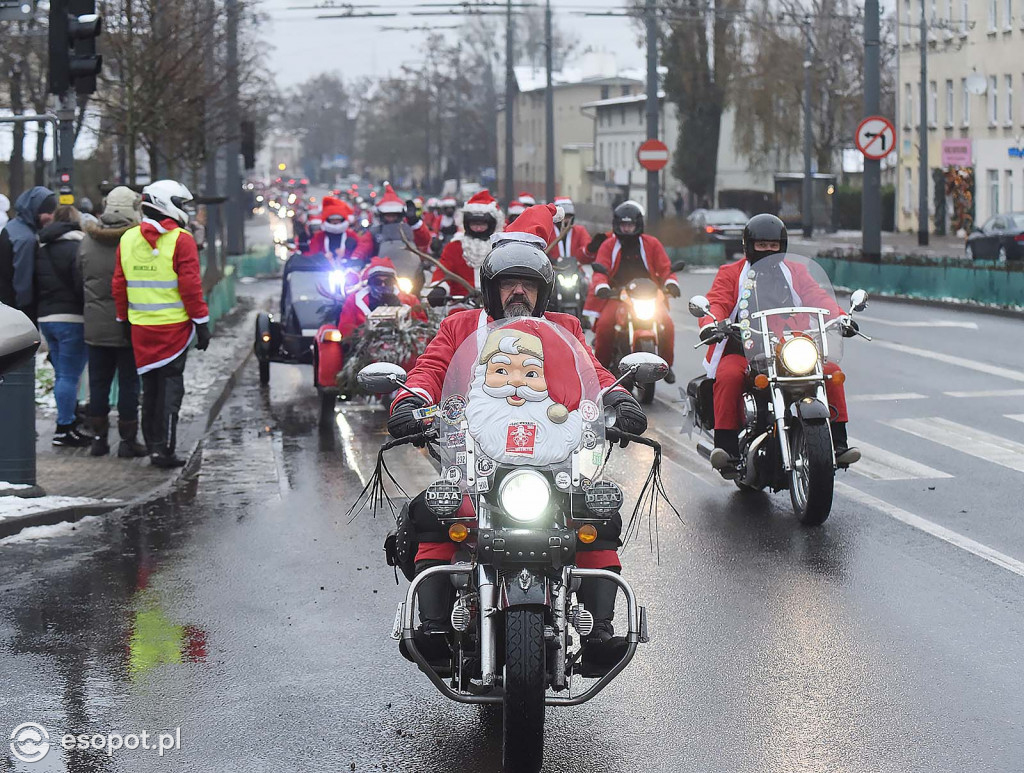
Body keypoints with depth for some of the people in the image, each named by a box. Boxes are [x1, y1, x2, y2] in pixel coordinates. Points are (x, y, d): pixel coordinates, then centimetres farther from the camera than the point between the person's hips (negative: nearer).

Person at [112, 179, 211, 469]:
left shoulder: (127, 239, 8)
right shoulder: (181, 240, -10)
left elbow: (118, 286, 11)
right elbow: (190, 285, -12)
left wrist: (123, 320, 19)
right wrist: (201, 323, -6)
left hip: (140, 327, 5)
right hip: (174, 326, -5)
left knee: (150, 386, 14)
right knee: (170, 385, -1)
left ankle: (153, 445, 18)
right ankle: (163, 448, -5)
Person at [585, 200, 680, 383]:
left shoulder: (652, 244, 10)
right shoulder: (608, 246, 9)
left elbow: (665, 268, 5)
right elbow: (600, 269, -3)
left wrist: (671, 283, -17)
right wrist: (601, 286, -24)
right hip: (617, 296, -1)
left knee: (667, 324, -22)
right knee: (604, 324, -27)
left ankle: (666, 365, -2)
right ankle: (601, 364, -7)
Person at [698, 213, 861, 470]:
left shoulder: (795, 271, 19)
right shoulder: (731, 273, 12)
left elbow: (818, 297, 5)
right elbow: (717, 302, -3)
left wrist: (840, 316, -16)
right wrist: (710, 323, -27)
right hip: (742, 351, -2)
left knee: (831, 371, -19)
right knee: (728, 377, -34)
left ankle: (838, 443, -15)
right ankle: (725, 446, -33)